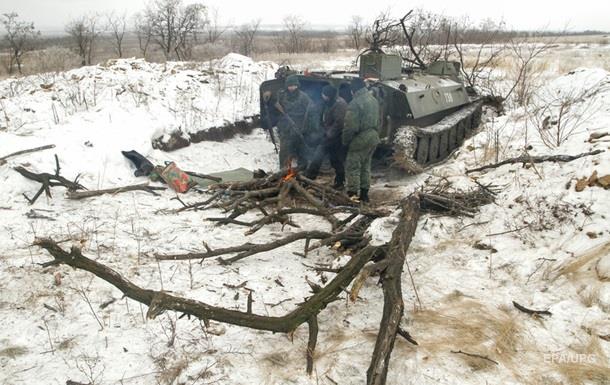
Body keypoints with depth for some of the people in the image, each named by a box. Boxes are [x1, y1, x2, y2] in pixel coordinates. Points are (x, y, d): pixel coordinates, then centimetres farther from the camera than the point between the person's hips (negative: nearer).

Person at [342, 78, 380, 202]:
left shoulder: (355, 103, -18)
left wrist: (345, 140, -7)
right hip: (373, 137, 9)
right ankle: (364, 193, 23)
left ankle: (352, 194, -2)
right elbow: (378, 121, 17)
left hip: (360, 139, -9)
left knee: (353, 166, -1)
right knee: (366, 166, 17)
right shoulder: (374, 100, 11)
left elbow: (351, 126, -19)